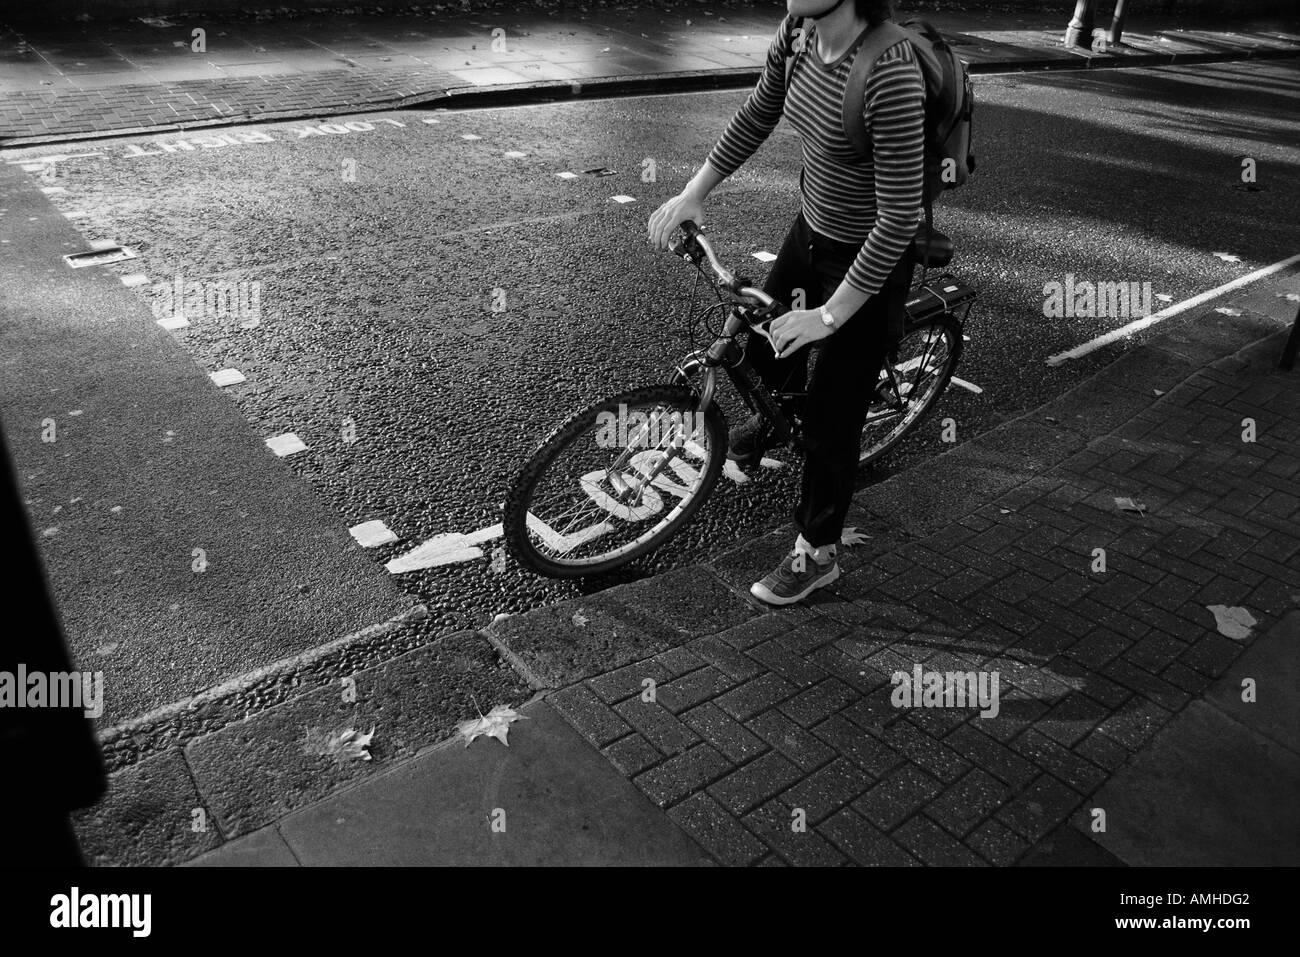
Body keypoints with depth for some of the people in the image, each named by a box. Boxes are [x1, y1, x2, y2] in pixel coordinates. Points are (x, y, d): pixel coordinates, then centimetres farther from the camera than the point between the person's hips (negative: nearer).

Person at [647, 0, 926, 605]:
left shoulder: (890, 72, -32)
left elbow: (900, 215, -30)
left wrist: (831, 315, -26)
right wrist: (693, 195, 7)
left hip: (867, 260, -7)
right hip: (812, 228, 7)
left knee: (831, 419, 4)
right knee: (761, 342, 25)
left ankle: (816, 554, 25)